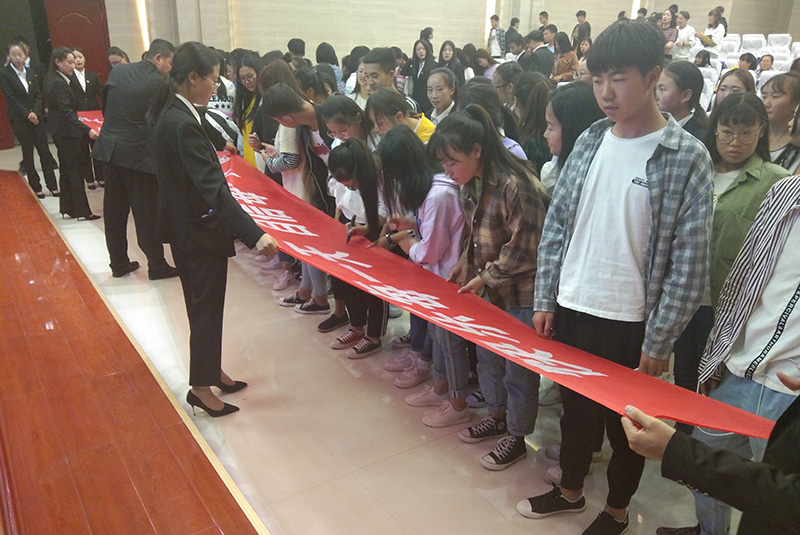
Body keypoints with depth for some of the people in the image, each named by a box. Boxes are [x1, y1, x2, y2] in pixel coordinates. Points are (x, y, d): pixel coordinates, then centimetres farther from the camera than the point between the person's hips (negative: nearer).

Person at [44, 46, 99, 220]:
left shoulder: (57, 81, 10)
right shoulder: (58, 83, -19)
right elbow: (66, 112, -26)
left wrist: (77, 119, 22)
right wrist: (87, 130, -34)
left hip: (62, 132, 10)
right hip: (66, 133, -10)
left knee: (67, 170, 15)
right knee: (75, 171, -5)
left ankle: (67, 209, 22)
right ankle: (82, 212, 0)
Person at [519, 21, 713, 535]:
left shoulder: (688, 157, -12)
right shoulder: (590, 140, 1)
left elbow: (688, 262, -11)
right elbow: (556, 224, 5)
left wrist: (658, 342, -10)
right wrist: (545, 300, 4)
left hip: (631, 323, -4)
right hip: (571, 309, 4)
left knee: (625, 421, 15)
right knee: (575, 407, 21)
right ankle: (570, 490, 44)